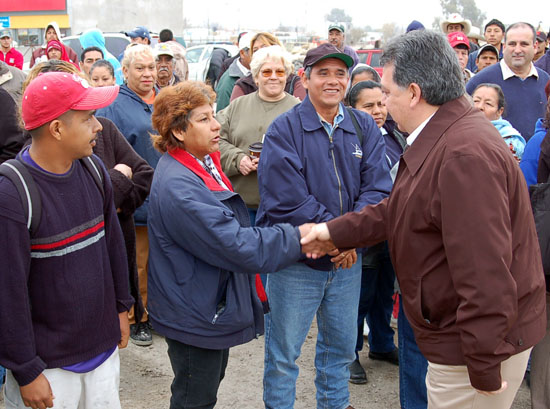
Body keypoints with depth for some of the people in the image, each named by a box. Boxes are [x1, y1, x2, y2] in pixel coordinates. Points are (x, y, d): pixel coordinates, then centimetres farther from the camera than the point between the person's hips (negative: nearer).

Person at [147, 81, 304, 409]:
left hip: (215, 305, 10)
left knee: (211, 380, 26)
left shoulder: (204, 163, 4)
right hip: (196, 315, -10)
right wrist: (297, 237, -21)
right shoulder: (177, 186, -29)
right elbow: (234, 244, -30)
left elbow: (232, 226, 14)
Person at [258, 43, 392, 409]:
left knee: (341, 346, 21)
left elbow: (377, 187, -6)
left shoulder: (365, 127, 3)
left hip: (348, 259, 4)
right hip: (295, 259, -4)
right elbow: (288, 199, -19)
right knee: (283, 352, 7)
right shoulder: (284, 129, -10)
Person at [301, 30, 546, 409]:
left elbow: (486, 272, -30)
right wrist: (337, 231, 11)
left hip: (487, 343, -10)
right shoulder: (442, 139, 7)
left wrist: (484, 367, -24)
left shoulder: (465, 156, -29)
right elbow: (400, 208, 16)